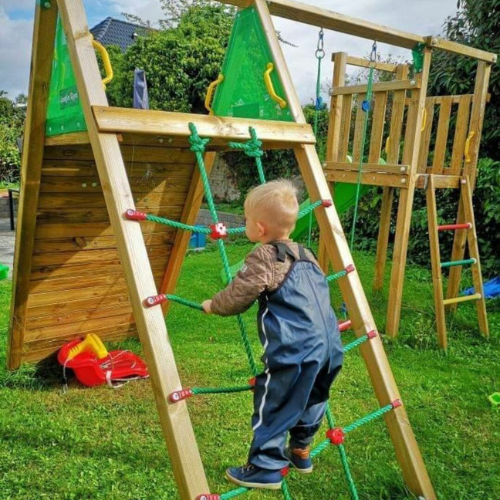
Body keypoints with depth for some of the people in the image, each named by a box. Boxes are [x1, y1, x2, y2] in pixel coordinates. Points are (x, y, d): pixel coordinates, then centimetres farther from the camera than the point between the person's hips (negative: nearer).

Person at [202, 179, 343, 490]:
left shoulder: (264, 257, -9)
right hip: (328, 346, 9)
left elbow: (238, 295, -10)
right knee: (310, 400, 24)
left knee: (272, 407, 5)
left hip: (294, 350, -8)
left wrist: (212, 305, 9)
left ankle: (266, 469, 15)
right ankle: (301, 452, 39)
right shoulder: (306, 256, 15)